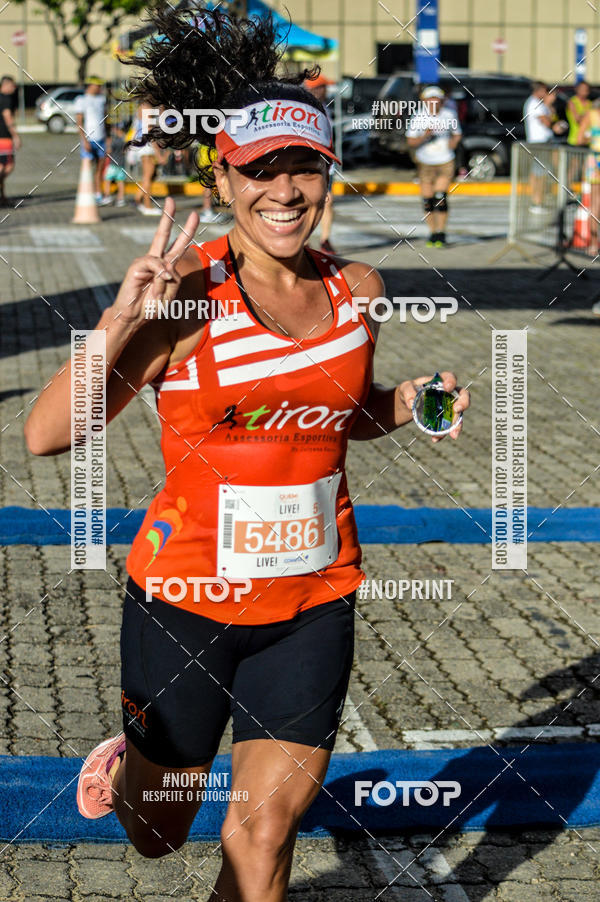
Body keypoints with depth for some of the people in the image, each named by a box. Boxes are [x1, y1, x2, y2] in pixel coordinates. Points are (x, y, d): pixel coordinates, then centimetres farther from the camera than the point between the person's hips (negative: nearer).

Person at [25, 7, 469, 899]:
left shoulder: (357, 289, 0)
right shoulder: (182, 293, -15)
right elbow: (47, 433, -18)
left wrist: (406, 404, -1)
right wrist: (124, 323, -30)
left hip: (313, 600, 3)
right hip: (186, 597, -3)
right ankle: (124, 762, 53)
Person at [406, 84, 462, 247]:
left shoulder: (448, 116, 0)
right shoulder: (418, 119, -3)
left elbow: (457, 134, 14)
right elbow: (410, 141, -3)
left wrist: (454, 142, -7)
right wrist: (424, 136, -19)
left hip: (445, 163, -1)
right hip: (425, 164, 1)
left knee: (440, 198, -14)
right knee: (427, 201, 3)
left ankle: (441, 234, -5)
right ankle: (433, 232, 19)